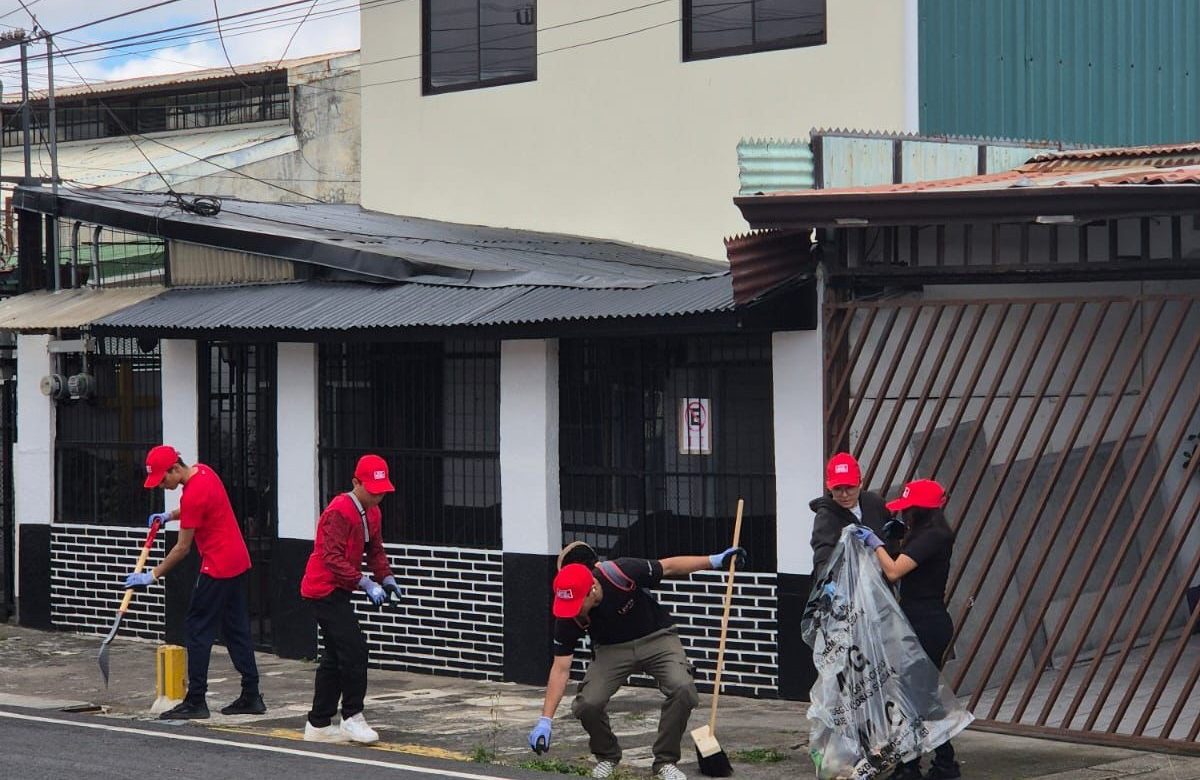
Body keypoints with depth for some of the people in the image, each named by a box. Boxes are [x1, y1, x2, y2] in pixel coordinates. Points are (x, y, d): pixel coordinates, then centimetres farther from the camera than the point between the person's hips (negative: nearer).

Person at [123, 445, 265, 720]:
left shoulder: (193, 494, -21)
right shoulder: (203, 471, 6)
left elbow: (183, 548, -14)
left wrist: (153, 575, -7)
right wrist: (170, 515, 17)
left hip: (218, 568, -10)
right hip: (238, 562, 10)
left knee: (198, 630, -4)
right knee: (236, 630, 12)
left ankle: (196, 701, -4)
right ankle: (251, 697, 15)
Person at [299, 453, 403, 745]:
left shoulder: (372, 513, 10)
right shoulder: (339, 511, -20)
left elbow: (375, 549, 15)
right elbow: (333, 557, -26)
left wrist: (386, 577, -3)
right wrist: (365, 583, -30)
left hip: (338, 592, 10)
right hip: (325, 590, -10)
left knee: (334, 656, 12)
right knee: (354, 649, -15)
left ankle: (319, 725, 18)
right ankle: (352, 717, -9)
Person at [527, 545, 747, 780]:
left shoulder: (622, 573, -30)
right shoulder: (567, 616, -23)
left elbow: (668, 567, -13)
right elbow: (560, 668, -18)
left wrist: (715, 561, -13)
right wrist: (545, 721, -23)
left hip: (656, 638, -1)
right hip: (611, 649, 1)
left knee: (683, 689, -27)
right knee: (587, 703, -22)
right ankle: (607, 756, 9)